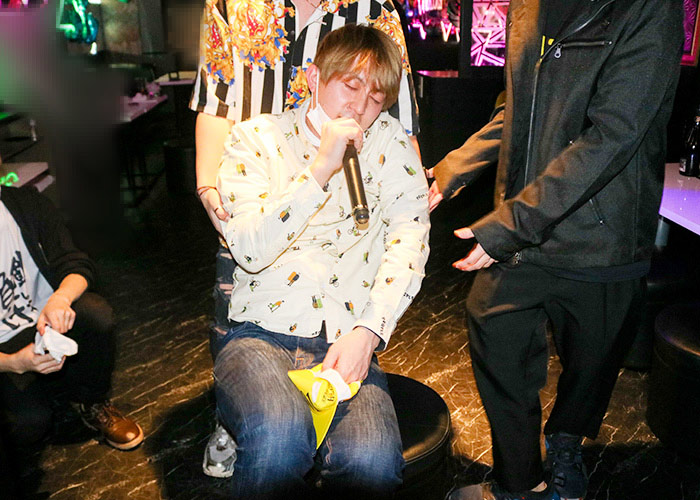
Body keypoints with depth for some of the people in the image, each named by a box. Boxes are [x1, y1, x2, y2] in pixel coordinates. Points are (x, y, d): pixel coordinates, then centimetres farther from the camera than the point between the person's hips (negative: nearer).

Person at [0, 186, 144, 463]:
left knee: (96, 314, -30)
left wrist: (60, 298, -33)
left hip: (47, 319, 2)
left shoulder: (24, 202, -7)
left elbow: (78, 265, -10)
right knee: (28, 424, -25)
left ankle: (92, 402, -3)